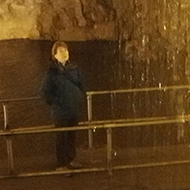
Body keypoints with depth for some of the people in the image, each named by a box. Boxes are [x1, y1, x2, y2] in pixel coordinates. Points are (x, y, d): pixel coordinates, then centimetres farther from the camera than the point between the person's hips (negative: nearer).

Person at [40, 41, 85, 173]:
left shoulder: (73, 69, 5)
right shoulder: (52, 71, -10)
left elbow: (81, 86, 19)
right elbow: (45, 93, -8)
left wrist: (80, 99, 8)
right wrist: (57, 103, -11)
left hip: (75, 109, 5)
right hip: (61, 111, -5)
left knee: (72, 136, 15)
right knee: (62, 137, 2)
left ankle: (70, 160, 30)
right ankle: (61, 164, 12)